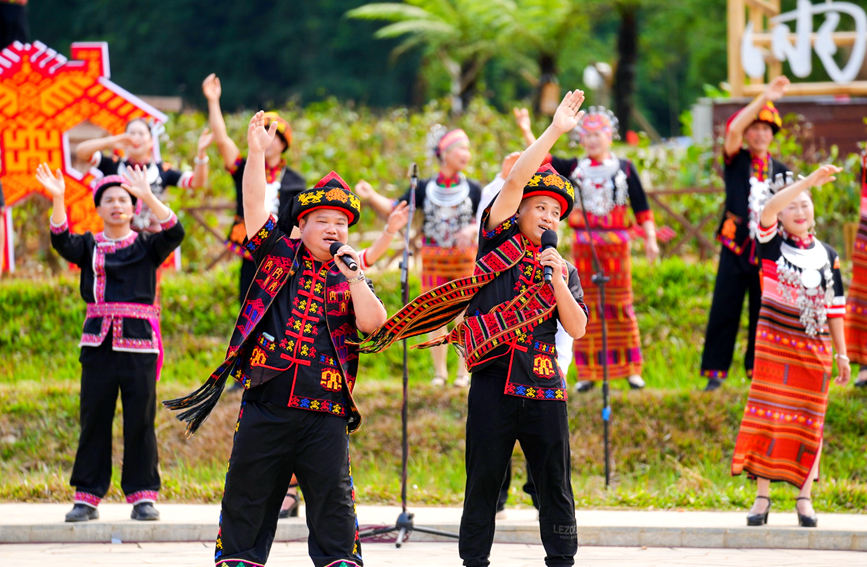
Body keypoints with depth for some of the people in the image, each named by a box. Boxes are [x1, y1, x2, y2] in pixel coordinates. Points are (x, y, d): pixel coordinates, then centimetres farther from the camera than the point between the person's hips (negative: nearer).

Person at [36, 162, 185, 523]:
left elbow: (174, 233, -10)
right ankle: (87, 497, 7)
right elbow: (61, 241, -8)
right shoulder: (89, 246, 10)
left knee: (140, 421, -1)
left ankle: (143, 496, 6)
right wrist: (57, 200, -22)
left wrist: (148, 197, -20)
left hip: (139, 342, -1)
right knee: (94, 419, 2)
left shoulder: (146, 246, 8)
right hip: (98, 342, 1)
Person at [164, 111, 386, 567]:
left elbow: (372, 323, -6)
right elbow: (255, 205, 1)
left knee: (332, 502, -1)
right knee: (247, 496, 5)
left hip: (324, 413, 0)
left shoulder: (350, 279, 10)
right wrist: (257, 153, -9)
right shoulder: (279, 257, 10)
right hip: (265, 407, 0)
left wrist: (353, 275, -14)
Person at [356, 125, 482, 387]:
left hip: (464, 257, -1)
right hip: (433, 257, 1)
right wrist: (371, 197, -14)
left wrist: (472, 229, -18)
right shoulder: (425, 188, 0)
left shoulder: (472, 189, 0)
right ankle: (439, 372, 15)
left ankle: (464, 372, 10)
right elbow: (394, 209, 1)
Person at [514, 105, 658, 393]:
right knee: (587, 307, 2)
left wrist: (650, 239, -3)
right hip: (583, 244, 1)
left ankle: (631, 369, 6)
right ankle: (588, 372, 6)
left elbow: (641, 207, 6)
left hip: (616, 243, -1)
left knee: (620, 305, 0)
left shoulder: (625, 168, 6)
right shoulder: (575, 168, 9)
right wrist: (526, 132, -12)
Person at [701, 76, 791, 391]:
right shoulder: (736, 162, 3)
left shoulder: (780, 171, 9)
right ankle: (715, 373, 3)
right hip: (736, 246, -2)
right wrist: (764, 98, -23)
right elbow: (734, 131, -16)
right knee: (724, 310, -2)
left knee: (764, 312, 4)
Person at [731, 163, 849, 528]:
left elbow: (834, 307, 12)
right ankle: (762, 497, -2)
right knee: (768, 415, -6)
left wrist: (841, 353, 9)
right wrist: (808, 181, -28)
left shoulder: (827, 256, 9)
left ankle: (804, 498, 7)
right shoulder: (773, 245, 1)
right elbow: (768, 210, -20)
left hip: (815, 348, 2)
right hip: (774, 344, -2)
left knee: (809, 422, 2)